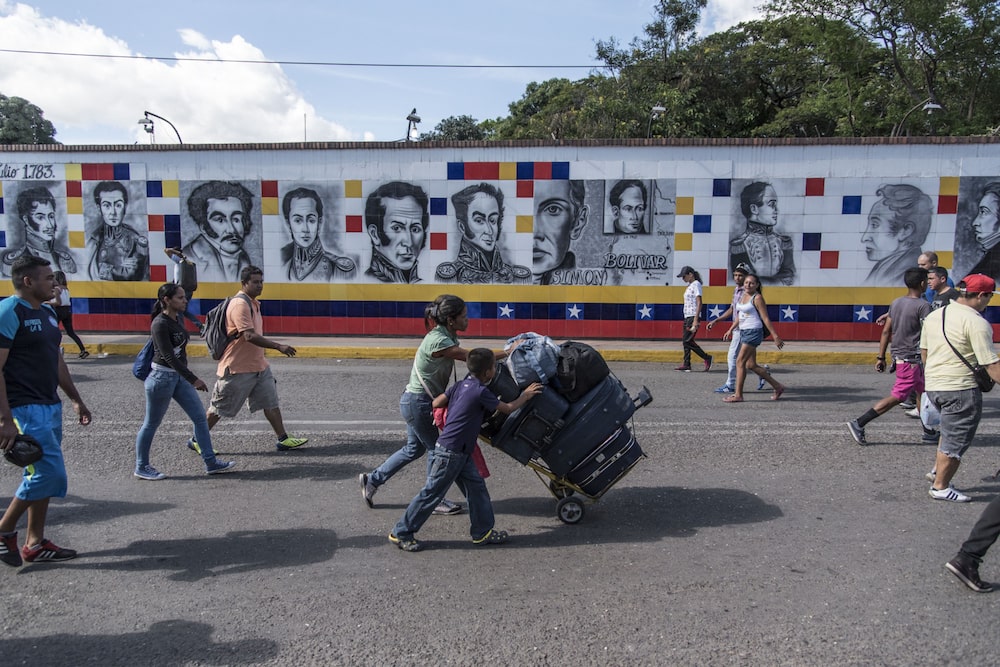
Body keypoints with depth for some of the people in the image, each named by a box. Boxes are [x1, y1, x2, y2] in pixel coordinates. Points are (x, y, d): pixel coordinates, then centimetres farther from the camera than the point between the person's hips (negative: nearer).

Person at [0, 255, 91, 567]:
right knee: (50, 472, -9)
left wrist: (75, 398, 21)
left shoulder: (48, 313, 13)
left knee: (43, 475, 12)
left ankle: (35, 542, 22)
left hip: (50, 406, 9)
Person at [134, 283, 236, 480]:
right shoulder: (160, 324, -18)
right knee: (151, 424, 6)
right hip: (162, 377, -9)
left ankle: (211, 463, 9)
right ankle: (141, 468, 22)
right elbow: (168, 356, -23)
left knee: (200, 417, 5)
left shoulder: (177, 319, 7)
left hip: (179, 376, 9)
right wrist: (193, 379, -26)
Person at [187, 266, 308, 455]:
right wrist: (279, 346, -33)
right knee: (219, 409, 4)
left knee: (271, 403, 6)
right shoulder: (240, 304, -20)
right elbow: (250, 336, -30)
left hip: (259, 366, 9)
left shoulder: (253, 303, 11)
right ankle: (196, 440, 20)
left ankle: (283, 439, 11)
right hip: (236, 369, -9)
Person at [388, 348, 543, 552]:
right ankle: (401, 533, 10)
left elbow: (436, 403, 5)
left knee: (476, 487, 13)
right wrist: (525, 395, 10)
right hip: (451, 452, -9)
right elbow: (508, 409, -5)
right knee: (432, 493, 0)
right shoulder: (481, 392, -17)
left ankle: (483, 531, 22)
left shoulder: (460, 385, 5)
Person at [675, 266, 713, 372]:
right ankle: (686, 365, 8)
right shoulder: (690, 286, 19)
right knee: (685, 341, 6)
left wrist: (695, 320, -22)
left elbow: (699, 303, -15)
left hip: (693, 316, -10)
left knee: (687, 341, -11)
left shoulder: (696, 284, -8)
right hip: (687, 317, 10)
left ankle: (707, 358, -1)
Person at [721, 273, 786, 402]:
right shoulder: (742, 296, 13)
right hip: (743, 332, 9)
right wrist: (731, 330, 24)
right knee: (751, 365, 10)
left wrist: (776, 336, -13)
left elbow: (765, 318, -12)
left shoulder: (757, 298, -9)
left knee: (740, 361, -9)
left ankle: (738, 395, -4)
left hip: (753, 332, -9)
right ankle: (777, 386, 22)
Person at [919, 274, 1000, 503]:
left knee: (950, 430, 27)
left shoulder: (933, 315, 8)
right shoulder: (976, 322, -16)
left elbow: (924, 352, 19)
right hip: (961, 389, -8)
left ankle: (937, 470, 31)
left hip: (933, 386, 8)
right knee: (956, 441, 5)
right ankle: (940, 487, 14)